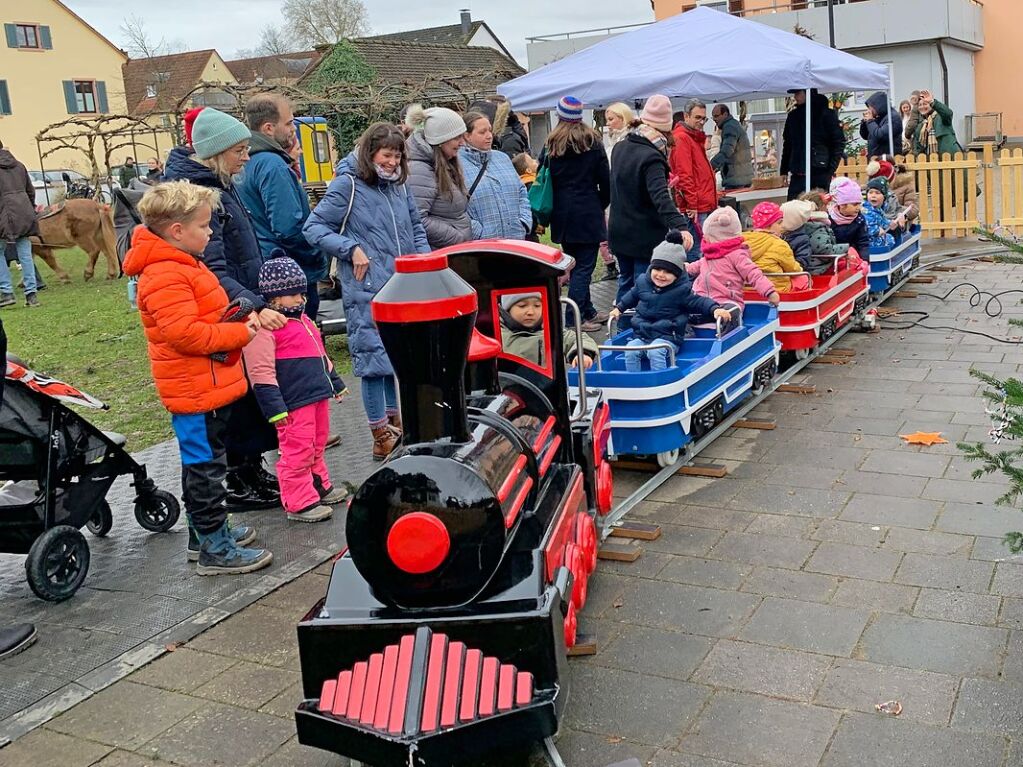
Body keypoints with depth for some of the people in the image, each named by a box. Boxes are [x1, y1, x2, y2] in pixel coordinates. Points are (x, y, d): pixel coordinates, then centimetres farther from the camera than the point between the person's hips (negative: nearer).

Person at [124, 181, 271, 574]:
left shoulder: (185, 265, 14)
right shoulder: (165, 277, -22)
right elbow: (186, 333, -30)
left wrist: (241, 318, 7)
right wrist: (241, 333, -20)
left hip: (208, 386, 11)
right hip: (195, 392, -11)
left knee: (203, 463, 20)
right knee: (206, 466, -2)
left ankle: (205, 532, 34)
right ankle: (214, 549, 7)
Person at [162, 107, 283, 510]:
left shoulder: (219, 184, 10)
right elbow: (213, 271, -28)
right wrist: (255, 307, -37)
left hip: (240, 310, 10)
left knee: (251, 392, 17)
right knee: (238, 396, 1)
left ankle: (252, 470, 30)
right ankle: (238, 484, 14)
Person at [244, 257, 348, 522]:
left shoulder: (302, 319, 16)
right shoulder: (265, 326, -15)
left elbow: (320, 355, 29)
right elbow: (261, 372, -19)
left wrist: (335, 383, 33)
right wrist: (275, 408, -21)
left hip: (317, 395, 10)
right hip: (293, 403, -10)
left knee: (316, 447, 21)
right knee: (297, 451, -4)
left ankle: (320, 487, 36)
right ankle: (299, 503, 5)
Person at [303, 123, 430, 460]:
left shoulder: (398, 186, 13)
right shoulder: (348, 185, -6)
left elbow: (416, 226, 25)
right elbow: (313, 228, -6)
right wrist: (352, 249, -15)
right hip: (367, 289, -7)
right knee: (374, 357, -4)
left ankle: (394, 420, 29)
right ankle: (381, 437, 5)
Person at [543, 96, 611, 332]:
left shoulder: (550, 145, 2)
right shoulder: (593, 142, -5)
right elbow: (605, 180, -3)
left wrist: (549, 212, 13)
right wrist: (601, 205, 12)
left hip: (561, 214, 4)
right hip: (588, 214, -4)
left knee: (575, 264, 14)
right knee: (584, 266, -1)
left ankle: (588, 312, 23)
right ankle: (573, 319, -5)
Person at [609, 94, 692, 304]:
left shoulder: (620, 148, 5)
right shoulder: (651, 158, -21)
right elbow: (662, 198, -34)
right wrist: (681, 227, -41)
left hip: (619, 232, 8)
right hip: (645, 237, -8)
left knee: (626, 282, 19)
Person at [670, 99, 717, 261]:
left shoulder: (696, 137, 20)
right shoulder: (681, 138, -10)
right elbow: (684, 175, -17)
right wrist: (692, 204, -19)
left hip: (705, 206, 10)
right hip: (696, 209, -10)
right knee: (697, 252, -10)